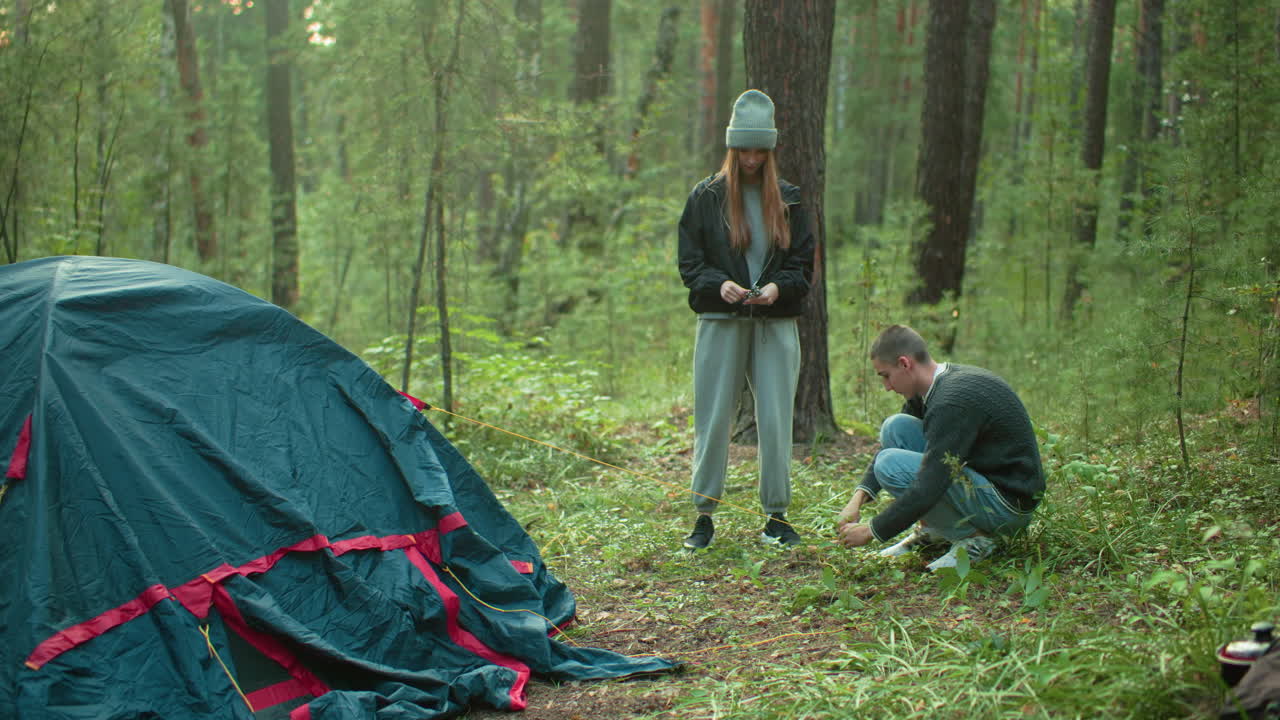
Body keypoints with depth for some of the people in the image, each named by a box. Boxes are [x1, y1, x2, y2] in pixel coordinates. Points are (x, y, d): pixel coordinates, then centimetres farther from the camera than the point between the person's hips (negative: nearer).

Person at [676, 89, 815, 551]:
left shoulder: (787, 199, 8)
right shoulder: (706, 196, 4)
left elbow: (805, 262, 9)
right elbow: (689, 261, 4)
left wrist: (779, 287, -12)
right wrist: (719, 285, -15)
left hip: (776, 324, 1)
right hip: (720, 322, -1)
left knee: (776, 421, 0)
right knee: (713, 418, 0)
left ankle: (776, 516, 10)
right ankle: (704, 516, 10)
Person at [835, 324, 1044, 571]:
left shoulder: (953, 401, -26)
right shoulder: (932, 388, 4)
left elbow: (928, 487, -28)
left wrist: (871, 531, -18)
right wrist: (858, 499, 2)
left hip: (1009, 503, -10)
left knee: (890, 465, -20)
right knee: (896, 427, 4)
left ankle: (973, 537, -9)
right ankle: (931, 530, 8)